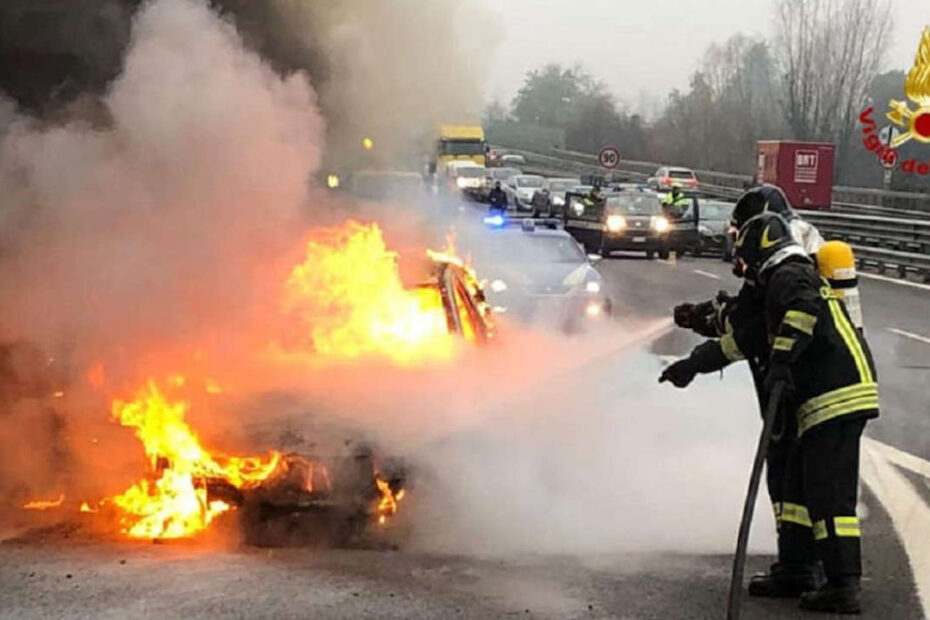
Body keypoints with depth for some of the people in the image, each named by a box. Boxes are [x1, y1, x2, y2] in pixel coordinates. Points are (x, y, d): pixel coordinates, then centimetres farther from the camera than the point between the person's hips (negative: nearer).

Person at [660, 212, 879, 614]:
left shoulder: (787, 275, -5)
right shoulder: (777, 286, 25)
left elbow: (804, 310, -28)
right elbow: (744, 338, 34)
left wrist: (781, 361, -33)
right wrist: (694, 364, 38)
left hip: (837, 396, -10)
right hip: (823, 399, 10)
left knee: (828, 491, -10)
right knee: (797, 482, 15)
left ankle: (843, 587, -9)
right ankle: (795, 570, 22)